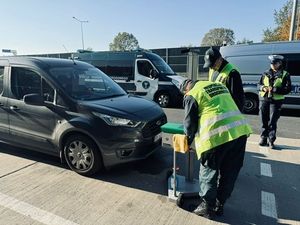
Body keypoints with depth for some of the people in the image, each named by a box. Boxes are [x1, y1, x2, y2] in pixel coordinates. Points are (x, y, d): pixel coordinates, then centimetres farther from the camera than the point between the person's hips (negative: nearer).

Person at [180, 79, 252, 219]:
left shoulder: (191, 95, 3)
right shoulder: (218, 85, 24)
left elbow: (190, 122, 3)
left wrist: (188, 140, 20)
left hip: (216, 135, -7)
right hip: (240, 130, 7)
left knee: (209, 172, 12)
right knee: (230, 172, 17)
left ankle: (207, 207, 24)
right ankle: (219, 205, 32)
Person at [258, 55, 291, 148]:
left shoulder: (285, 75, 1)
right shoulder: (266, 73, 12)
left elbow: (288, 89, -6)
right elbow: (259, 85, 14)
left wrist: (274, 89, -18)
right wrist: (263, 87, -9)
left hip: (276, 101, -3)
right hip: (264, 99, 3)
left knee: (272, 121, -4)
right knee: (264, 121, 8)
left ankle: (271, 141, 5)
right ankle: (263, 138, 19)